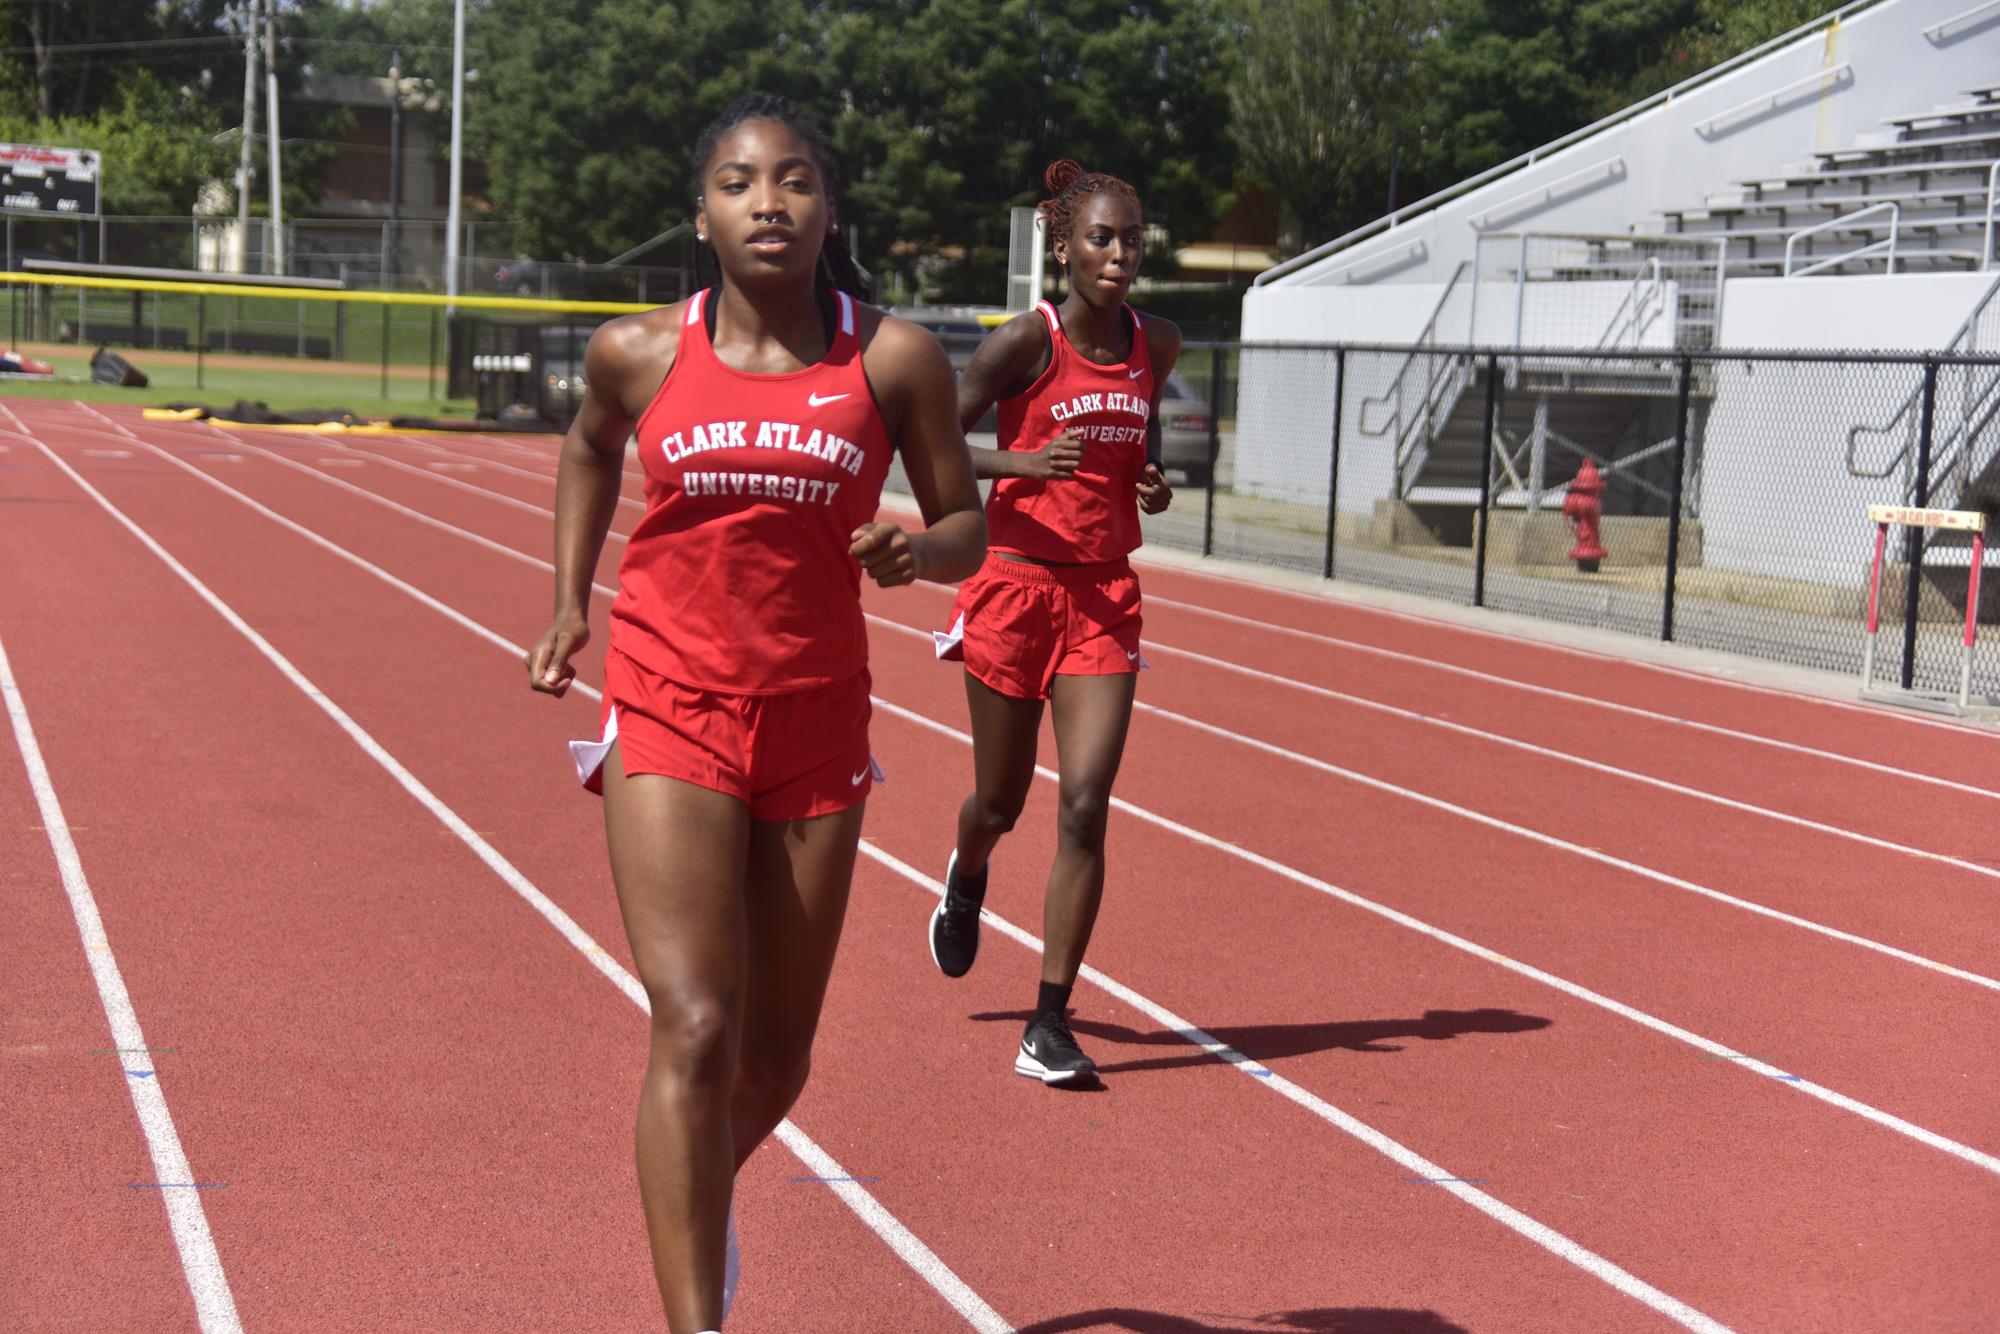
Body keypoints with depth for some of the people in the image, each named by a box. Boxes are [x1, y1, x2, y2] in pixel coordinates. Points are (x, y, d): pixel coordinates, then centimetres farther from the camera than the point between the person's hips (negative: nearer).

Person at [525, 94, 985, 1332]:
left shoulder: (896, 358, -2)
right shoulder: (639, 354, 0)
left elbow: (969, 523, 6)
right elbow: (589, 449, 23)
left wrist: (916, 549, -17)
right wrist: (571, 602, 16)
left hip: (818, 725, 2)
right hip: (669, 714, -1)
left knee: (776, 1058, 12)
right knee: (695, 1028, -15)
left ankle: (703, 1206, 45)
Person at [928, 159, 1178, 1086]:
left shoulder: (1158, 345, 5)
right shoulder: (1027, 341, -11)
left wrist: (1153, 482, 4)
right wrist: (1023, 462, -25)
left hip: (1105, 599, 3)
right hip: (1016, 586, -3)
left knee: (1085, 807, -8)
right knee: (1000, 803, 11)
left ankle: (1050, 1025, -2)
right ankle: (966, 879, 50)